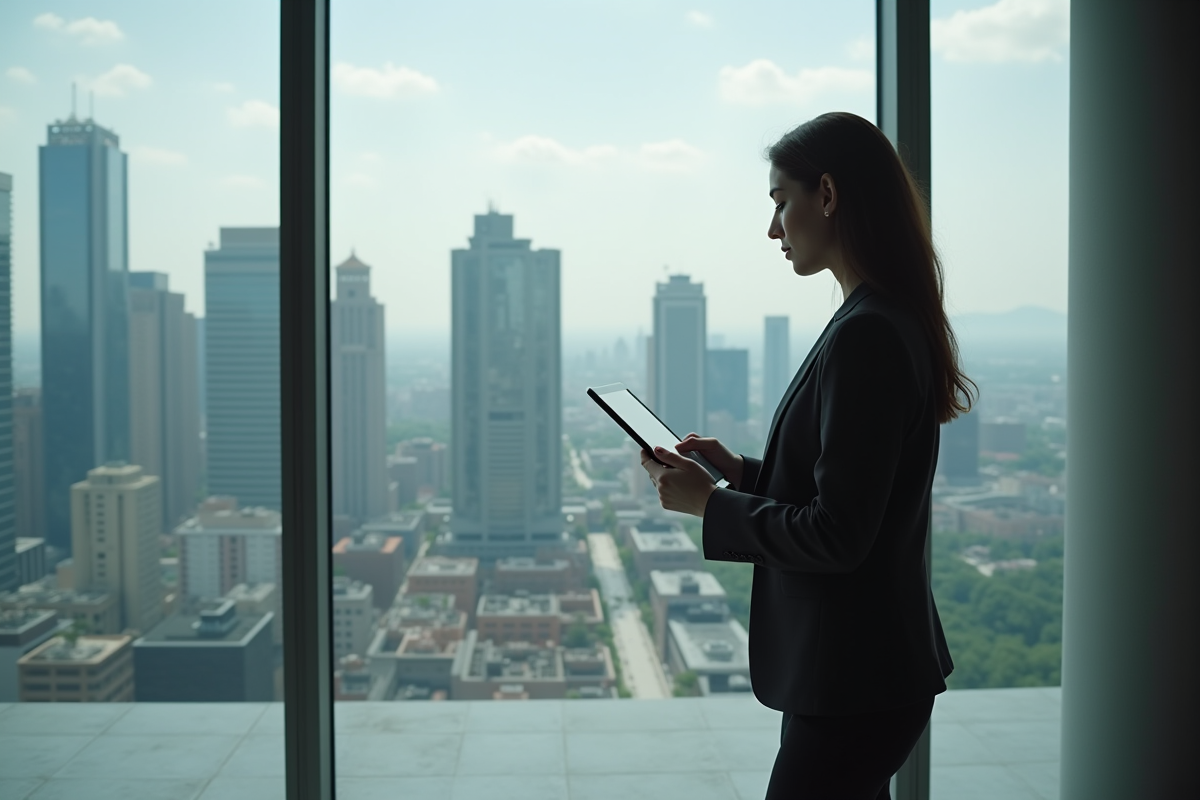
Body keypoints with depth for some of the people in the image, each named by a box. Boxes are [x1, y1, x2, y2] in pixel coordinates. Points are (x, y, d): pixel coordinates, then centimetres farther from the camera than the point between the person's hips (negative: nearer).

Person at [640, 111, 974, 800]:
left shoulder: (863, 336, -22)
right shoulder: (896, 322, 10)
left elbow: (836, 536, -23)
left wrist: (711, 502, -12)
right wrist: (742, 471, 9)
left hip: (855, 684, -10)